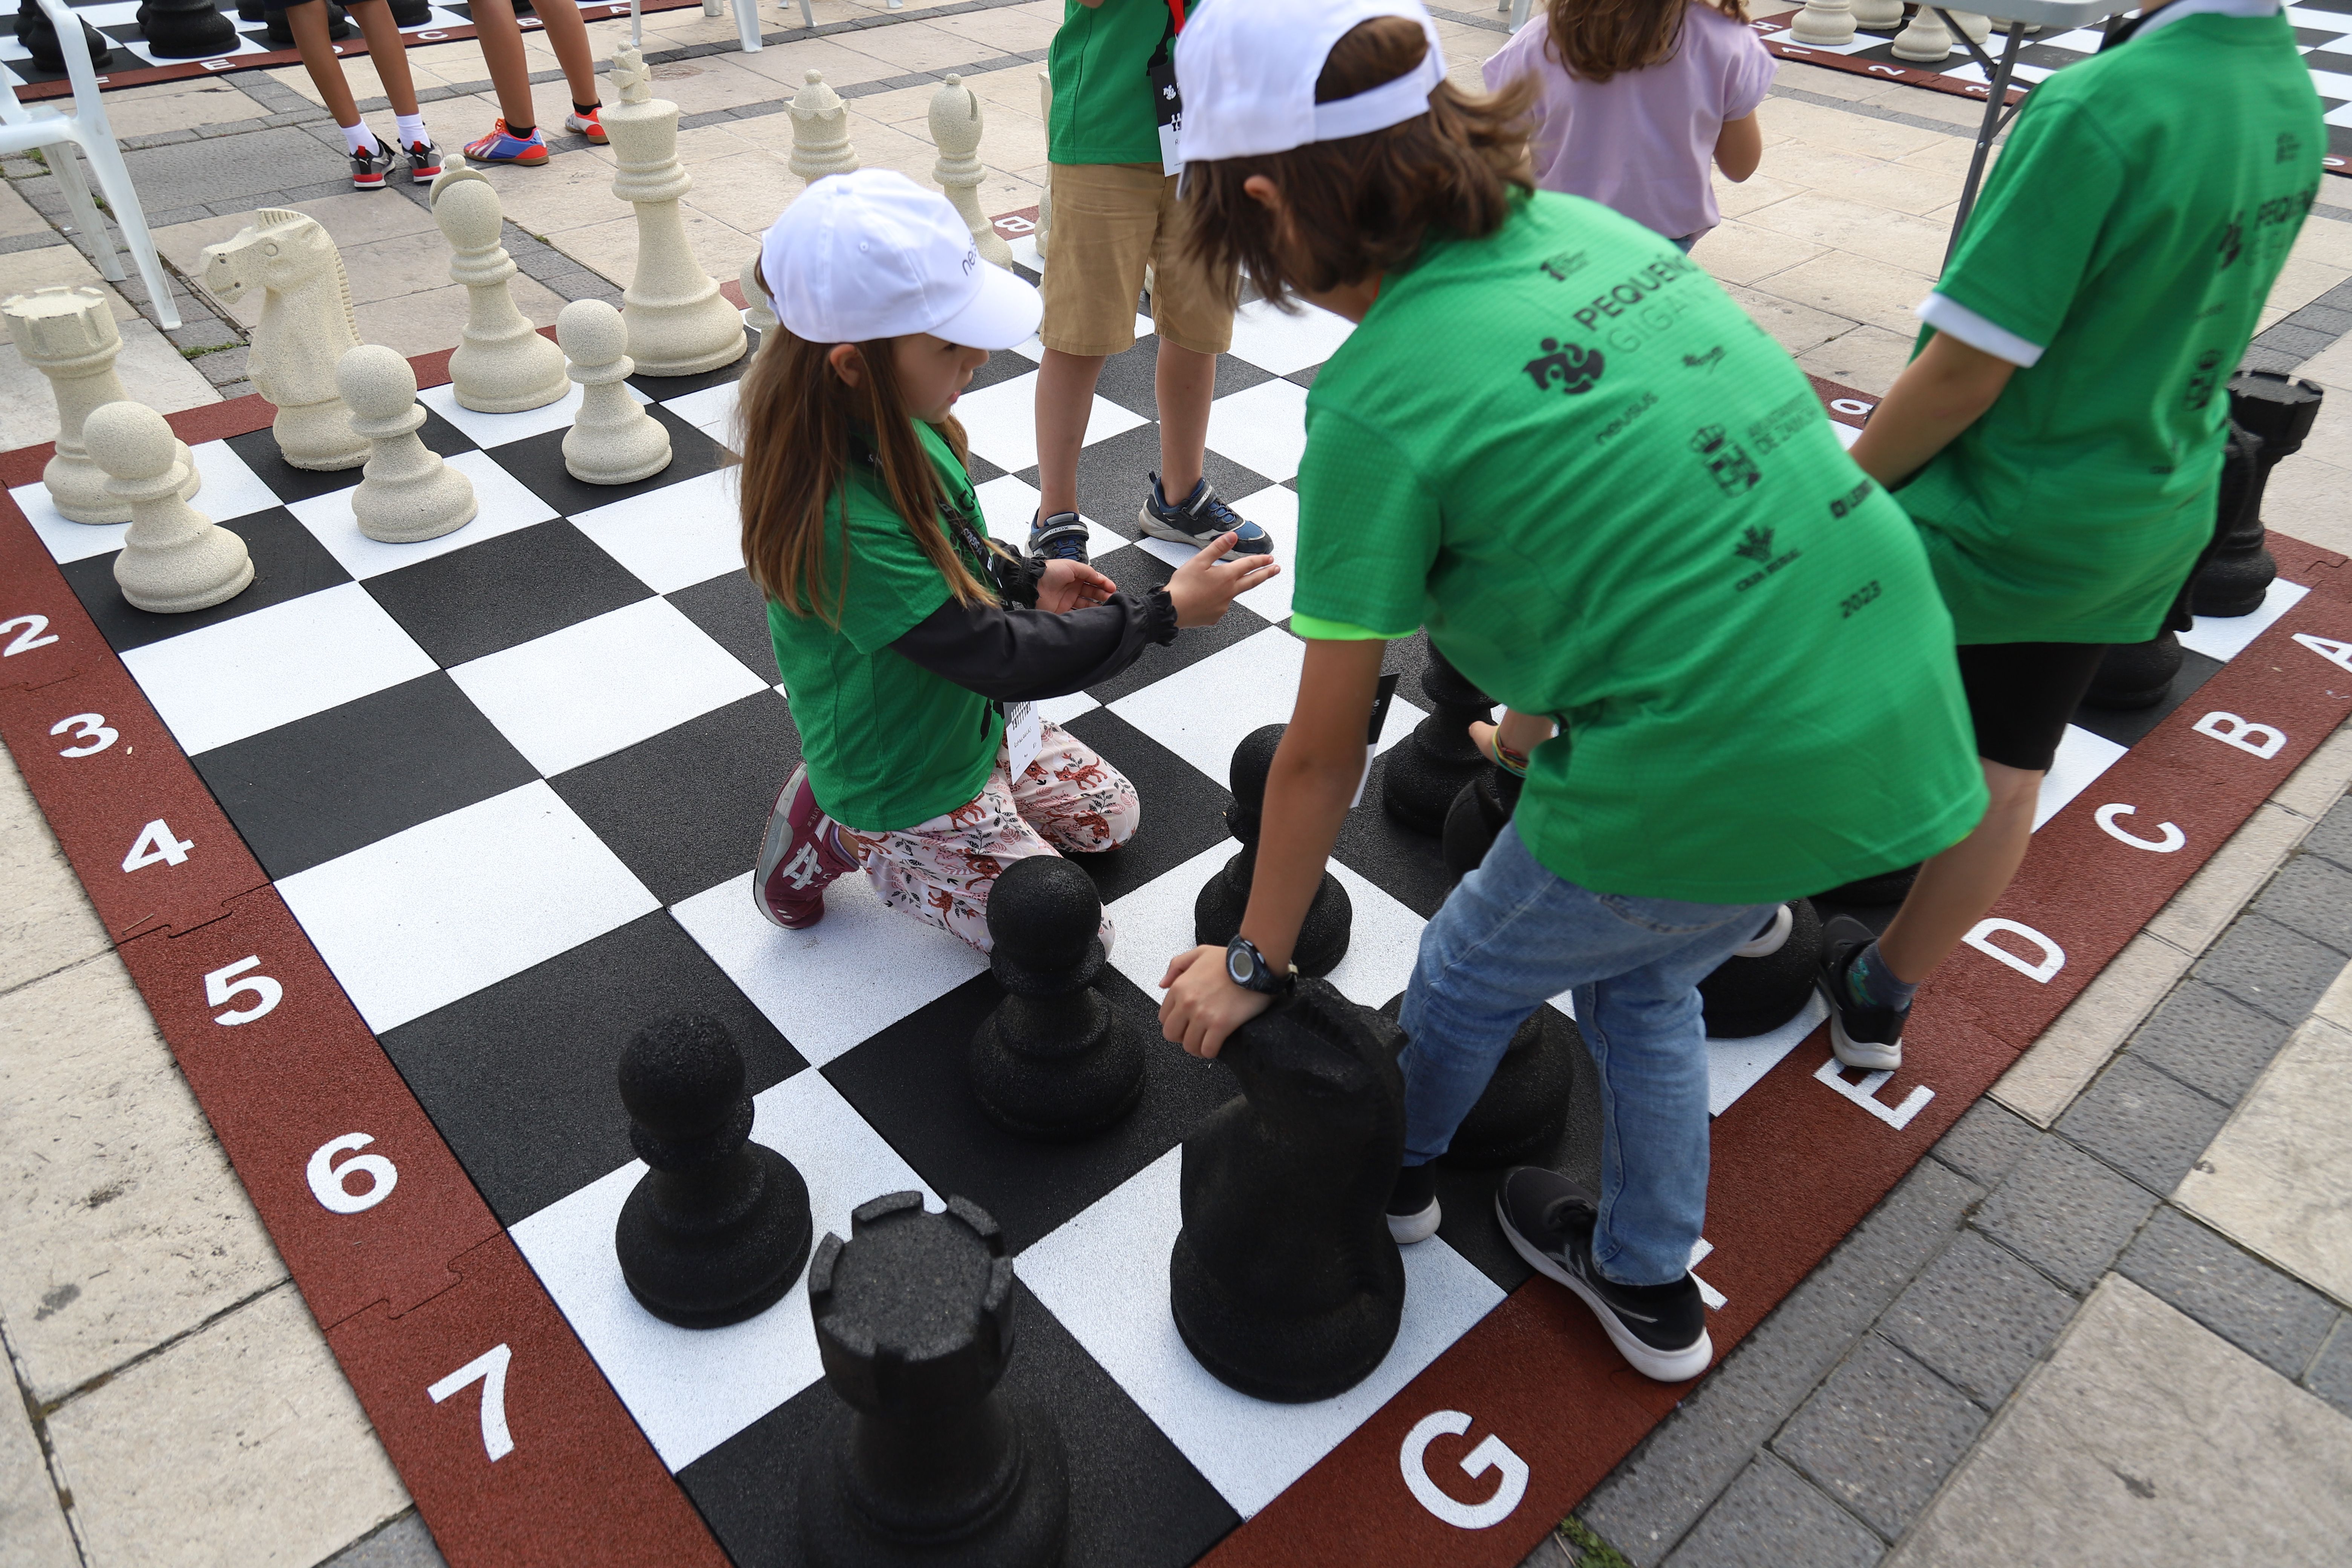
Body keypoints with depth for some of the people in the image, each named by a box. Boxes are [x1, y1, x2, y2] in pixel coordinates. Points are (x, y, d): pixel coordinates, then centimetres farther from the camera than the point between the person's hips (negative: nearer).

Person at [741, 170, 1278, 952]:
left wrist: (1026, 579, -2)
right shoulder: (842, 523, -38)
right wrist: (1163, 612, -25)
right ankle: (843, 836, 6)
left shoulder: (893, 426, -11)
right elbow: (998, 657, -32)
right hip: (905, 781, -8)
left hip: (975, 717, 8)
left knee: (1110, 815, 22)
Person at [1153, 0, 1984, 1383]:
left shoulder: (1378, 402, -15)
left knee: (1470, 976, 22)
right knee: (1639, 978, 30)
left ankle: (1391, 1171, 51)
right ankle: (1651, 1284, 48)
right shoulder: (1580, 229, 5)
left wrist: (1252, 967, 6)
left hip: (1709, 787, -7)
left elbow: (1326, 753, -8)